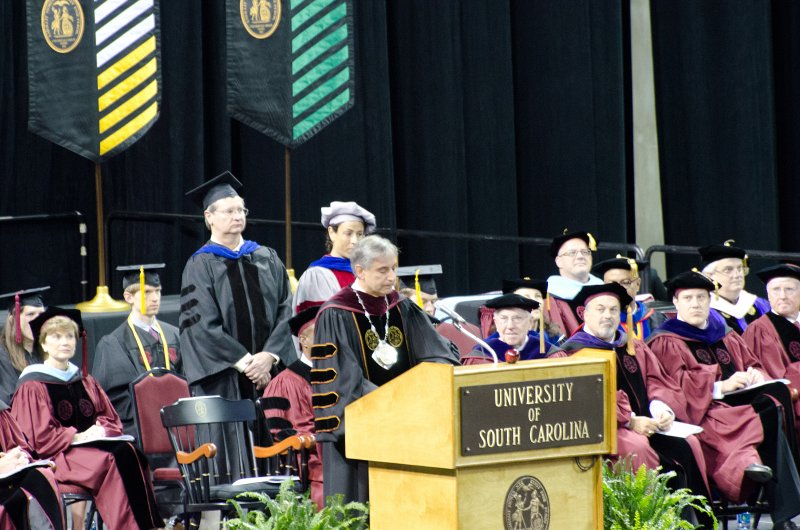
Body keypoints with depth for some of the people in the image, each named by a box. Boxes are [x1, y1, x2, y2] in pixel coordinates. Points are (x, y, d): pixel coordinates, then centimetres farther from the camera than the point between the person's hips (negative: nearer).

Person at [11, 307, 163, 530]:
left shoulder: (85, 381, 21)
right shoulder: (33, 386, 1)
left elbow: (111, 419, 18)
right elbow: (40, 437, -6)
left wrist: (101, 430, -6)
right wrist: (77, 437, -15)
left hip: (92, 445, 5)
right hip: (58, 456, -5)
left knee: (128, 452, -27)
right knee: (111, 460, -32)